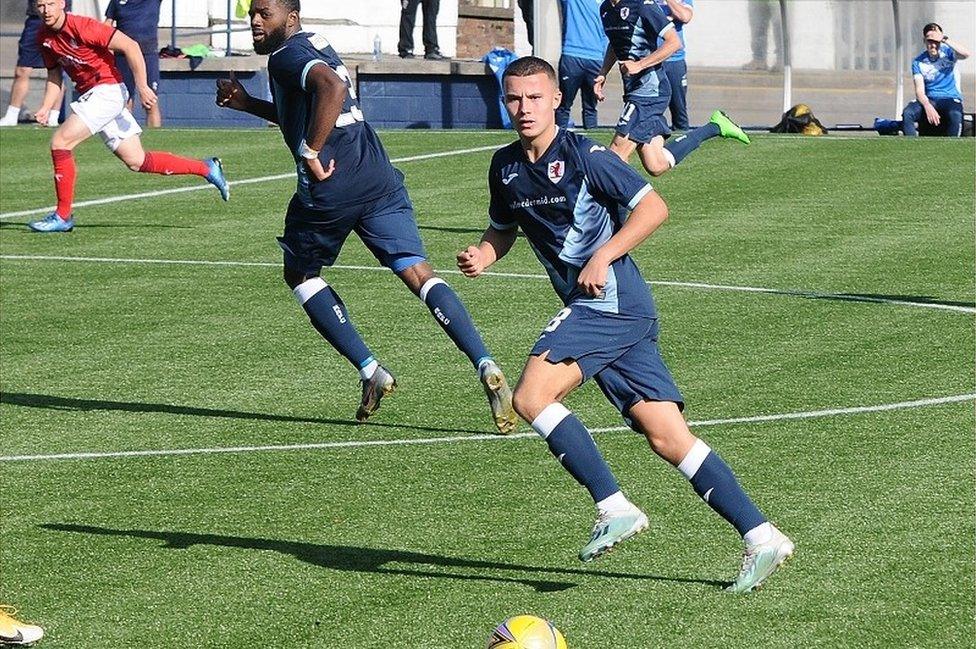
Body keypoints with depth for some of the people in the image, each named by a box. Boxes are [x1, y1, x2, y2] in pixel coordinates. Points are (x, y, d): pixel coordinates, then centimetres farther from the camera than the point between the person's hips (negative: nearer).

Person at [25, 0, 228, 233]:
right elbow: (54, 75, 19)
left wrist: (142, 86, -19)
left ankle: (63, 216, -6)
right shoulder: (45, 37, 6)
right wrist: (46, 107, 3)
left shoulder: (82, 27, -18)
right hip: (90, 95, 8)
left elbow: (130, 46, -18)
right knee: (136, 161, 8)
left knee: (60, 142, -15)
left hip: (108, 90, -8)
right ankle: (206, 168, 20)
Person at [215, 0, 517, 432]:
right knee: (419, 274, -2)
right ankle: (485, 367, -21)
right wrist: (247, 103, 34)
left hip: (330, 187, -7)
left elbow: (333, 87, -27)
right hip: (380, 180, 7)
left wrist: (311, 153, -20)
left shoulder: (287, 55, -5)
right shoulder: (315, 47, 24)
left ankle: (370, 372, 8)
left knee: (299, 274, 18)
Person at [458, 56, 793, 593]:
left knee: (532, 396, -19)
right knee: (666, 437, 1)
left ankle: (614, 508, -12)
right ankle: (760, 535, 0)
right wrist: (482, 255, 7)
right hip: (593, 309, 7)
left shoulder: (583, 156, -9)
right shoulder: (505, 166, 13)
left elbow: (653, 207, -12)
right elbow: (503, 228, 28)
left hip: (610, 300, -7)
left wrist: (603, 256, -19)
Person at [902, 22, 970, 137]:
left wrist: (944, 39, -23)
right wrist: (928, 106, -25)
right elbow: (919, 90, -5)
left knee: (955, 115, -37)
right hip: (929, 100, 2)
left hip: (950, 99, -2)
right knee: (907, 113, -28)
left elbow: (966, 54, -21)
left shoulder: (947, 53, 1)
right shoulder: (918, 62, 4)